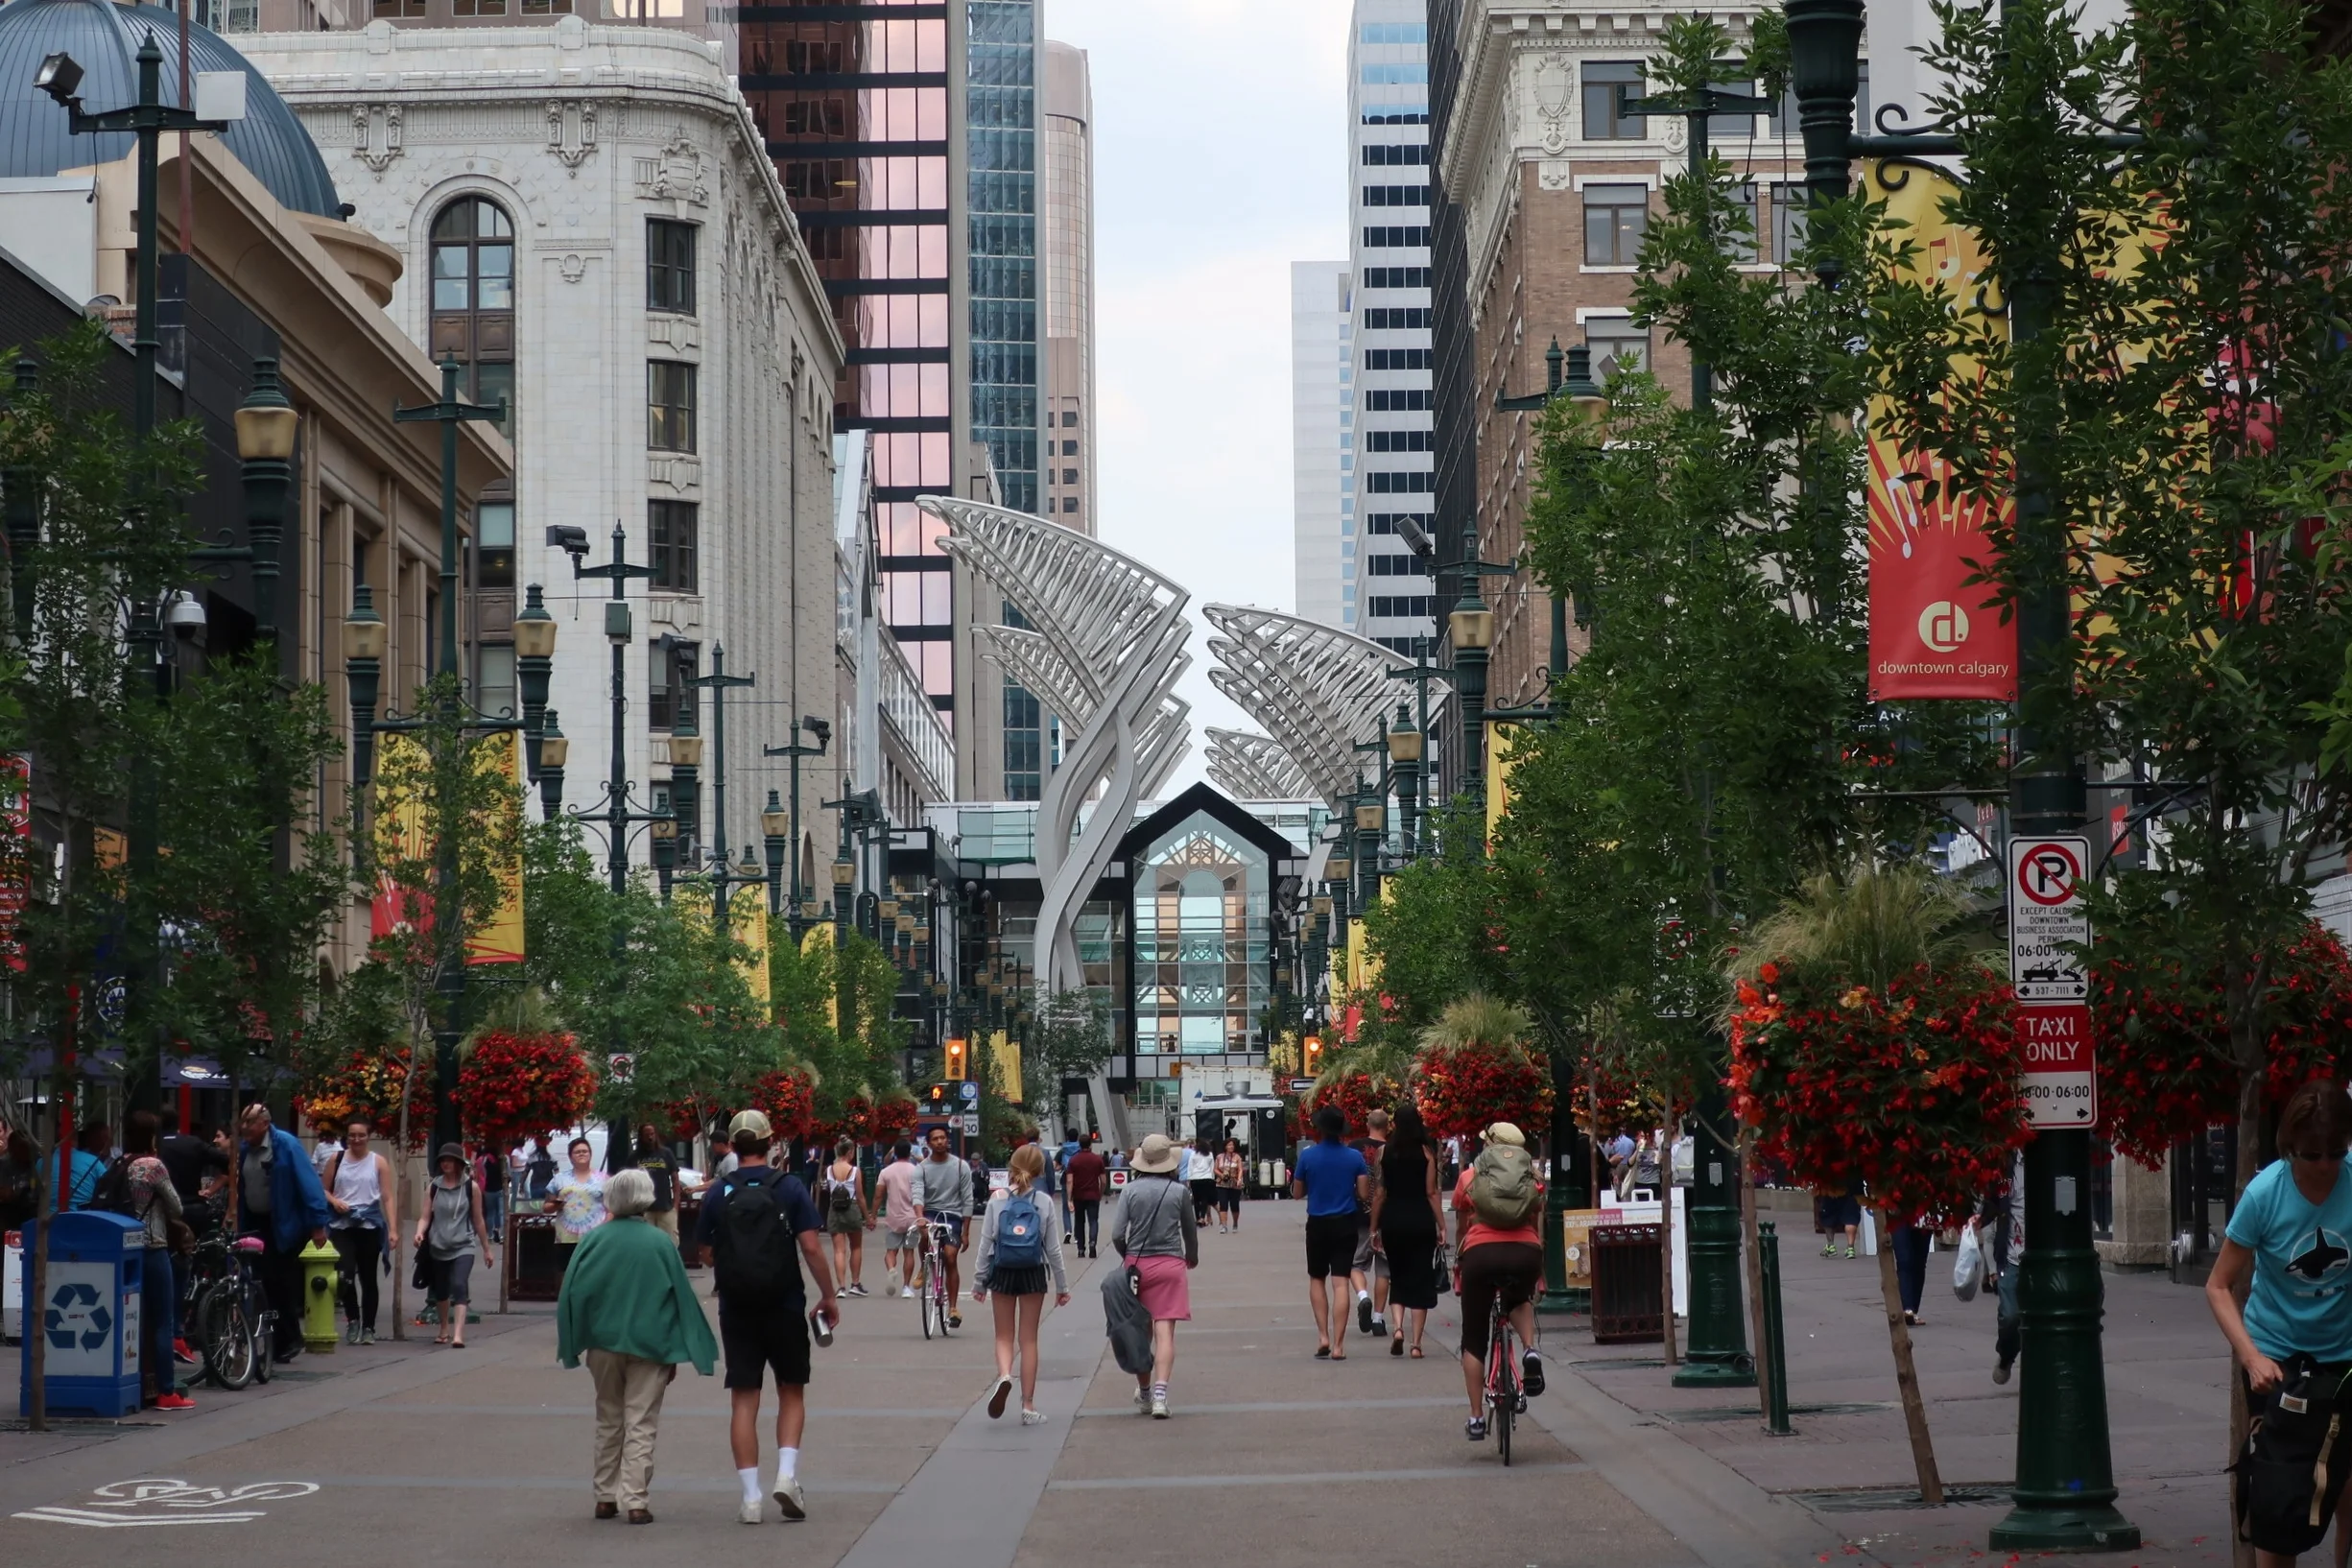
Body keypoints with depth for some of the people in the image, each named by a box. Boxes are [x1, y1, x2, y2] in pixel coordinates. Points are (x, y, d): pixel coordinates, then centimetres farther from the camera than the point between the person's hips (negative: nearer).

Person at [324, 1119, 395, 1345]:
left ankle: (368, 1328, 14)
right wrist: (334, 1201, -9)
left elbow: (388, 1198, -1)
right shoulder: (336, 1160, 7)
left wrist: (393, 1229, -9)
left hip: (370, 1225, 0)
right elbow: (323, 1189, 13)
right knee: (345, 1274, -16)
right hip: (342, 1225, 0)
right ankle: (352, 1320, 2)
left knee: (368, 1277, 5)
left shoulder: (378, 1162, 3)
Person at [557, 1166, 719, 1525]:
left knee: (608, 1422, 16)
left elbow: (572, 1292, -4)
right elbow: (681, 1297, -2)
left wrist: (575, 1344, 6)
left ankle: (606, 1497, 20)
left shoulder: (596, 1239, -5)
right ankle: (634, 1501, -5)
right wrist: (677, 1351, 6)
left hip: (604, 1343, 1)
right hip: (649, 1344, -1)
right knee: (641, 1425, 2)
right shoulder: (662, 1242, -5)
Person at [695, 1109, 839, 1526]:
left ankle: (750, 1496, 1)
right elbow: (811, 1247, -10)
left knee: (743, 1400, 5)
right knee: (791, 1392, 14)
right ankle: (787, 1474, -4)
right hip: (784, 1306, -1)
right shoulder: (789, 1188, -6)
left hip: (736, 1308, 1)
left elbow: (707, 1252, 3)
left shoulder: (718, 1193, -1)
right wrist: (828, 1296, 0)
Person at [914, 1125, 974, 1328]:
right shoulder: (922, 1168, 0)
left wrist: (965, 1232, -2)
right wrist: (919, 1217, -35)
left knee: (950, 1257, -13)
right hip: (930, 1213, 0)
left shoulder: (961, 1167, 0)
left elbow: (967, 1200, 1)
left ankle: (953, 1308, -4)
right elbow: (917, 1195, -14)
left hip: (952, 1215, 0)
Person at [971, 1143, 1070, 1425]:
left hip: (1002, 1273, 0)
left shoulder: (997, 1199, -5)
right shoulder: (1044, 1201, -5)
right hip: (1033, 1273, 0)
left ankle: (1004, 1376, -21)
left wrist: (979, 1281, 5)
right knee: (1029, 1339, 9)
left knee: (1004, 1336, 11)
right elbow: (1053, 1247, -1)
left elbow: (985, 1242, -4)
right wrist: (1062, 1285, 8)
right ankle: (1028, 1405, 10)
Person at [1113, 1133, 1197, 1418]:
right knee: (1165, 1333, -5)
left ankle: (1144, 1393, 25)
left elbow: (1118, 1235, -5)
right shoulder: (1179, 1191, -2)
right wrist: (1192, 1257, 30)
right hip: (1170, 1265, -1)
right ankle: (1160, 1394, -18)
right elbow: (1190, 1231, 10)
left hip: (1137, 1265, 1)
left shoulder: (1131, 1190, -2)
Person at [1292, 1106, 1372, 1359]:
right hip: (1345, 1224, 0)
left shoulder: (1308, 1155, -7)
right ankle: (1338, 1345, -4)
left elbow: (1297, 1193, 0)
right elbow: (1364, 1194, -5)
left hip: (1317, 1224, 0)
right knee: (1340, 1283, -1)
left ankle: (1323, 1336, 6)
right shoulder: (1354, 1157, -6)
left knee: (1317, 1279, 17)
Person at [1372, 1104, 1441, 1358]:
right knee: (1420, 1280, 5)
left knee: (1398, 1278, 16)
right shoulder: (1426, 1153, -4)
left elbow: (1379, 1193, 2)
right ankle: (1416, 1343, 3)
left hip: (1392, 1220, 1)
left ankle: (1397, 1326, -8)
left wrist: (1375, 1228, 9)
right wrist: (1440, 1226, 0)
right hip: (1421, 1220, -1)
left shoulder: (1385, 1153, 1)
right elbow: (1431, 1192, -6)